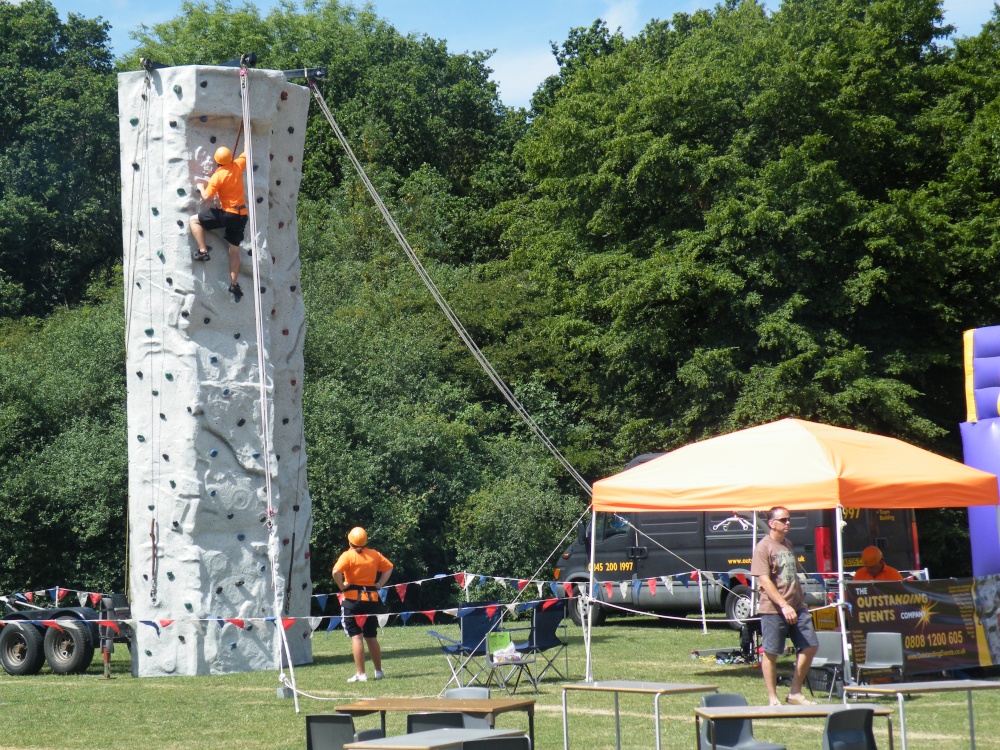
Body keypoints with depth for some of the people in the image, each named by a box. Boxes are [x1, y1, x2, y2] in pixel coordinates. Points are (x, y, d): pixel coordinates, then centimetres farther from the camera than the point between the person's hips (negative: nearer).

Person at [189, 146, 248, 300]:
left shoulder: (218, 176, -14)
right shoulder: (238, 165, 0)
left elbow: (206, 197, -14)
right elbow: (246, 153, 21)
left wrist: (200, 188, 6)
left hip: (227, 214, -6)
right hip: (242, 215, 6)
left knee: (194, 220, 7)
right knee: (234, 250, 15)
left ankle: (202, 251, -2)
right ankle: (234, 283, 11)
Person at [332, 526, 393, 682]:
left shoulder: (348, 556, -8)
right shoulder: (374, 554, 7)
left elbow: (336, 572, -23)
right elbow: (389, 567, 16)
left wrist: (342, 586, -9)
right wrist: (380, 584, 13)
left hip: (353, 599, -5)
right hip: (371, 598, 5)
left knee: (356, 636, -5)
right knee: (372, 637, 17)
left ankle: (360, 674, -9)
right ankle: (378, 671, 25)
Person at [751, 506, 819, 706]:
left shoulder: (788, 545, 17)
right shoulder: (763, 547, -8)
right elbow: (764, 581, -16)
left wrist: (802, 602, 21)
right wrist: (784, 605, -22)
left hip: (796, 607, 8)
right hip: (773, 609, -8)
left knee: (810, 647, 4)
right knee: (771, 654, -1)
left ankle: (795, 693, 15)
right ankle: (773, 699, 7)